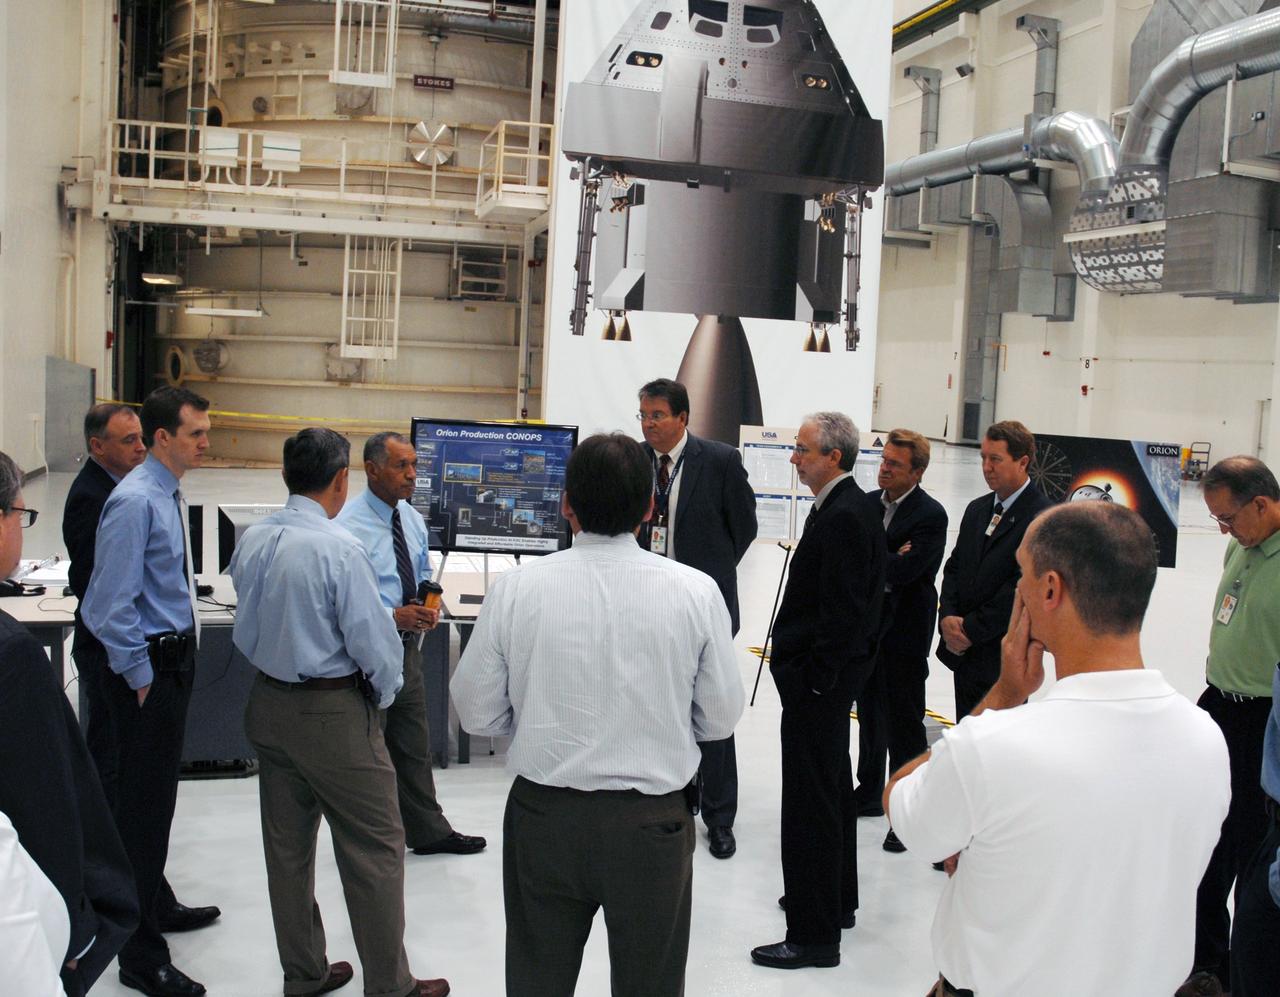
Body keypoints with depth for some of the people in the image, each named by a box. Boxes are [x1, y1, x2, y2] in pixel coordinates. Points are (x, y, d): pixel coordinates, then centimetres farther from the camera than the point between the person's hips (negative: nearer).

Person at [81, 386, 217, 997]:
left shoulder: (169, 494, 10)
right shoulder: (135, 501, -20)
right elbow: (112, 602, -23)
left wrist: (176, 662, 19)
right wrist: (140, 675, -16)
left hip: (173, 660, 9)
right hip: (147, 668, -9)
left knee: (159, 795, 22)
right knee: (142, 803, -2)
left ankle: (153, 905, 40)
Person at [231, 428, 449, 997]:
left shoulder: (252, 541, 1)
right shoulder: (339, 550, -22)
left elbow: (245, 631, 12)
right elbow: (373, 640, -18)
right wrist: (384, 693, 0)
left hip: (267, 705, 8)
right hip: (333, 714, -8)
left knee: (287, 844, 16)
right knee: (375, 847, 5)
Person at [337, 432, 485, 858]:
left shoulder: (412, 519, 6)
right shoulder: (349, 526, -18)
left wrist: (429, 609, -2)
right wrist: (393, 617, -26)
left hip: (406, 647, 7)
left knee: (415, 745, 17)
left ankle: (428, 831, 30)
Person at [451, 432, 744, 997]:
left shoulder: (515, 589, -11)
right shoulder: (695, 592, -12)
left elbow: (477, 713, -3)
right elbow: (720, 719, -3)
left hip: (543, 819, 1)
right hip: (653, 823, 0)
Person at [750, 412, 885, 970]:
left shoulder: (842, 518, -20)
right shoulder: (850, 508, 11)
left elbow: (843, 614, -24)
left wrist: (812, 682, -19)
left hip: (819, 680, -11)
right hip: (827, 677, 11)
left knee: (810, 803, -4)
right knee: (832, 790, 22)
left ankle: (814, 934, 4)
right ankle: (836, 899, 38)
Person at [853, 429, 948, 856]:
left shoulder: (930, 515, -15)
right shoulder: (868, 503, 6)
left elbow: (905, 570, -25)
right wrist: (886, 561, -15)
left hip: (904, 632, -7)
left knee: (904, 724, 0)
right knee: (870, 714, 19)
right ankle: (870, 793, 34)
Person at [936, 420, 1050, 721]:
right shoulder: (977, 509, 12)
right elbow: (954, 568, 13)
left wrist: (971, 629, -14)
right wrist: (948, 617, -5)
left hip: (1003, 657, -7)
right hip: (964, 651, 7)